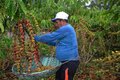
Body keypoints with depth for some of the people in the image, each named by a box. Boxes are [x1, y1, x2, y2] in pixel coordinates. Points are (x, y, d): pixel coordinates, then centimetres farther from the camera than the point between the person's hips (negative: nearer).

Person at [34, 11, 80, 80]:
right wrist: (45, 40, 13)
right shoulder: (65, 29, 18)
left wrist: (36, 38, -2)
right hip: (65, 61, 11)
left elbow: (51, 37, -15)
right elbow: (56, 43, 26)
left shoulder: (66, 29, -16)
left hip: (69, 62, -11)